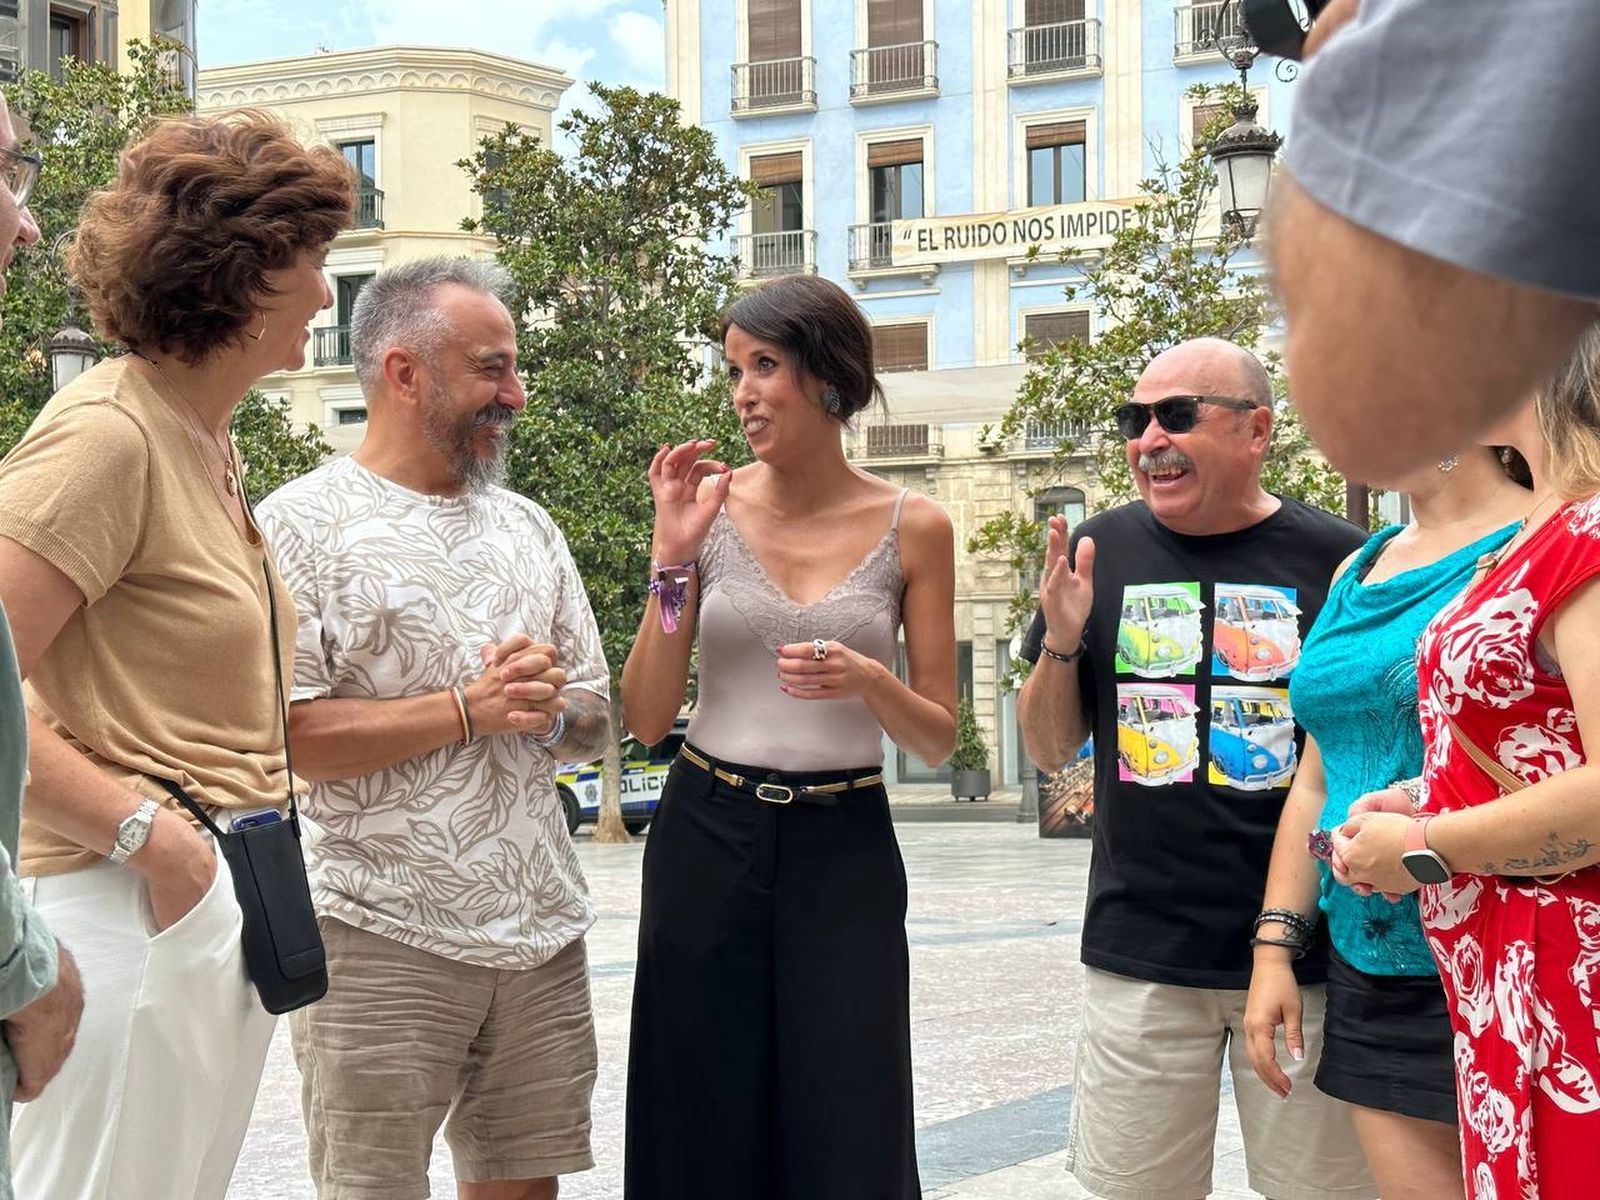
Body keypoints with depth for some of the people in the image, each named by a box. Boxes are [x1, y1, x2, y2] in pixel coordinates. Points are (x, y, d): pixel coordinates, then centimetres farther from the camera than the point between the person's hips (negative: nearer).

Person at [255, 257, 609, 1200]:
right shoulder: (305, 522, -4)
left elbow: (597, 725, 17)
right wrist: (469, 709, -16)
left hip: (543, 936, 6)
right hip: (383, 939, -6)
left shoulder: (527, 525, 16)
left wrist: (550, 708, -6)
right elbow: (279, 734, -15)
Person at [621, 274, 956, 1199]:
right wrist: (672, 559, -12)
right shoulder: (708, 507, 0)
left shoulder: (913, 527, -1)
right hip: (707, 843, 1)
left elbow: (939, 738, 2)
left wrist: (869, 683, -18)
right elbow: (646, 719, -3)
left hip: (845, 853, -1)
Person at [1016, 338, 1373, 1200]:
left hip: (1303, 951, -2)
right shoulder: (1107, 550, 5)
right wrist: (1060, 643, -8)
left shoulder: (1335, 559, -3)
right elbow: (1051, 749, 11)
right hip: (1141, 952, 2)